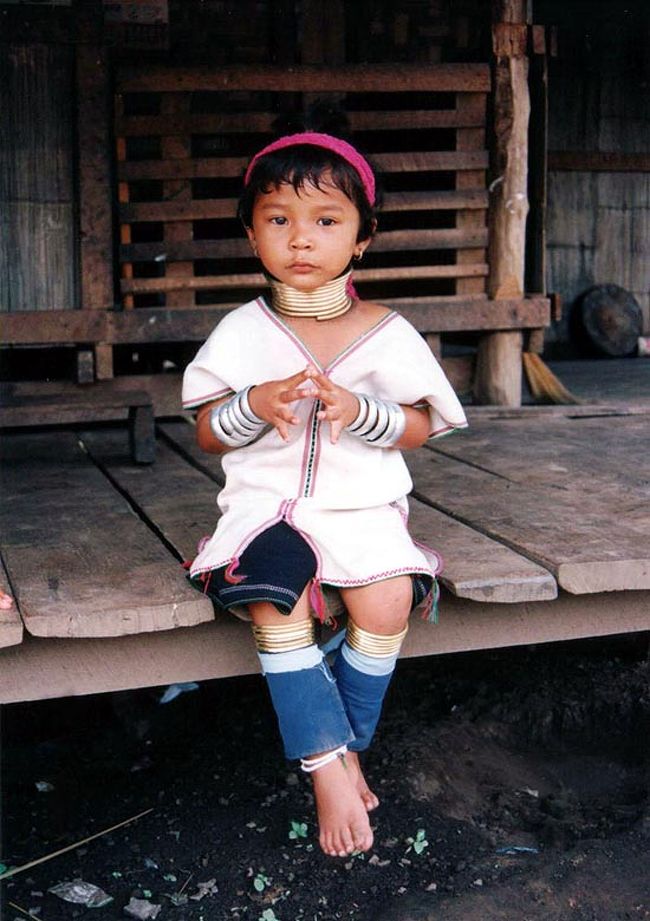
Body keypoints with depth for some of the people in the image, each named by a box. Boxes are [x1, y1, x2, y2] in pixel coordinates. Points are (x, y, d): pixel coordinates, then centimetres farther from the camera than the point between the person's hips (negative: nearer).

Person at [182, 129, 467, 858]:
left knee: (388, 600, -26)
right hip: (267, 504, 0)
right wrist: (256, 405, -18)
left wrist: (360, 409, -17)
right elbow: (207, 436, 4)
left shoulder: (385, 333, 2)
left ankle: (344, 744, -3)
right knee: (273, 600, -28)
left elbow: (419, 428, 3)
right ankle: (329, 763, -16)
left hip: (363, 506, 0)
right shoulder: (241, 333, 3)